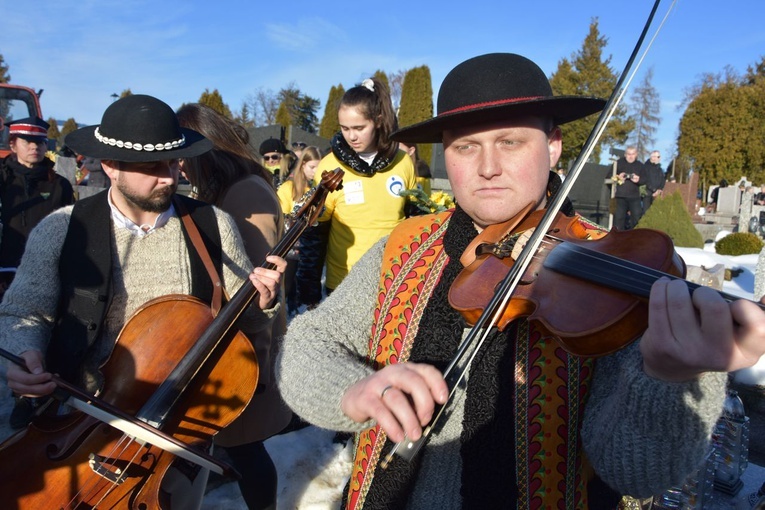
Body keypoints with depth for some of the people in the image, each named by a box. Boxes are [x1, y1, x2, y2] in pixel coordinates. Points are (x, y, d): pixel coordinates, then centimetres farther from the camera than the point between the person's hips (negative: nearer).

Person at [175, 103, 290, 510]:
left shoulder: (247, 193, -18)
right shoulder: (218, 190, 9)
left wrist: (254, 355, -17)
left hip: (242, 345, -8)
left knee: (242, 442, 4)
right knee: (231, 436, 18)